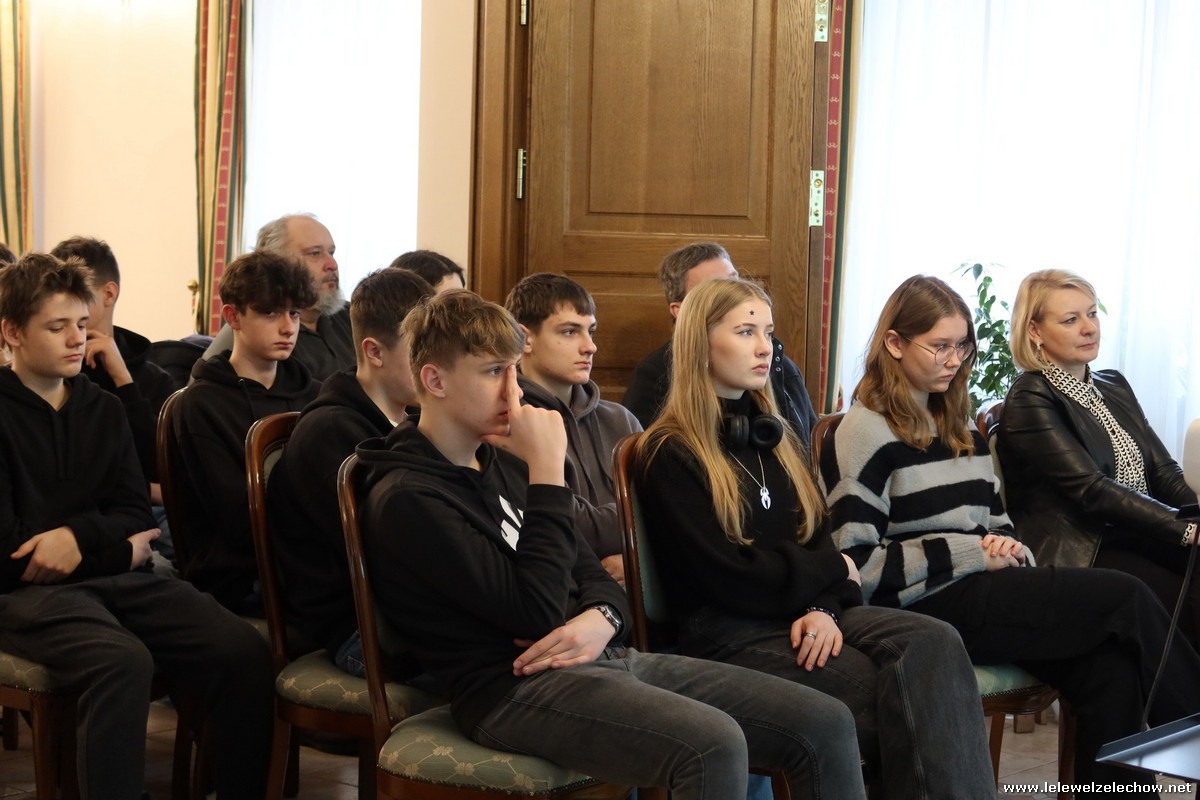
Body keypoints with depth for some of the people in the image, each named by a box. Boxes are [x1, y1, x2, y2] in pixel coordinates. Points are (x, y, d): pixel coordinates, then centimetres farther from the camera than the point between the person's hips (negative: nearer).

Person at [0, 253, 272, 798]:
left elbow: (137, 517, 10)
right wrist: (115, 550, -5)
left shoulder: (103, 410, 16)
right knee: (123, 661, -38)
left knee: (243, 652, -21)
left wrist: (81, 537, -11)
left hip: (112, 578, 5)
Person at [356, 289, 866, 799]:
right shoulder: (407, 498, -9)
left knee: (826, 725, -5)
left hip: (602, 658, 9)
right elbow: (537, 612, -17)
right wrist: (547, 472, -15)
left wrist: (602, 619, -5)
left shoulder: (500, 462, 18)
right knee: (714, 746, -34)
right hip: (516, 687, -8)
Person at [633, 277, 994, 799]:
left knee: (934, 644, -27)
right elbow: (725, 576, -12)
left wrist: (824, 608, -10)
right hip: (729, 631, -6)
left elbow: (817, 540, 12)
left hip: (804, 614, 6)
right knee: (901, 691, -30)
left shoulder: (775, 437, 20)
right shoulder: (669, 455, -4)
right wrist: (832, 572, 0)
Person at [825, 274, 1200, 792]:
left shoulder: (960, 430, 21)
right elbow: (856, 565, -13)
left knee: (1112, 672, -24)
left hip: (980, 593, 7)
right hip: (927, 609, -7)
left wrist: (1008, 548, 2)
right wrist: (971, 554, -13)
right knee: (1126, 599, -18)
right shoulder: (867, 433, -4)